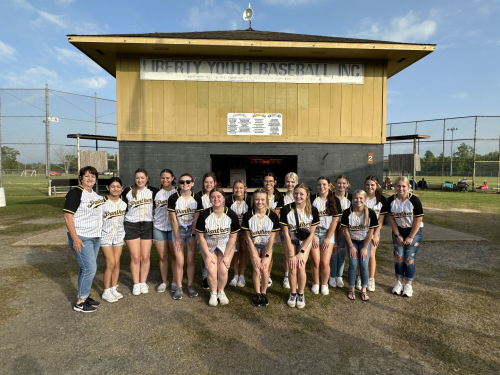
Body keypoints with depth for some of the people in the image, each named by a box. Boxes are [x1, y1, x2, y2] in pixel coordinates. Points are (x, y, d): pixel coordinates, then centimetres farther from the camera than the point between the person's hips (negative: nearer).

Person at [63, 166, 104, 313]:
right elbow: (68, 217, -17)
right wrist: (75, 239, -21)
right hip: (81, 238, -8)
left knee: (87, 268, 15)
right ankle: (79, 303, 8)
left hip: (95, 237, 8)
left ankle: (84, 296, 27)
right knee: (89, 269, -7)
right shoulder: (75, 193, -13)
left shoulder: (96, 195, 11)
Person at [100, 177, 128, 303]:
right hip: (106, 235, -4)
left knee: (117, 263, 8)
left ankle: (114, 289, 22)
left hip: (119, 235, 4)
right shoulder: (102, 202, -12)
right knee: (111, 264, -5)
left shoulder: (124, 202, 1)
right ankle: (106, 292, 10)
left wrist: (125, 231, 11)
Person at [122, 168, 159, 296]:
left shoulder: (153, 191, 3)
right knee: (135, 257, 2)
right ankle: (136, 284, 17)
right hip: (131, 226, -1)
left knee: (145, 257, 4)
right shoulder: (128, 191, 1)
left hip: (147, 226, 1)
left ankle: (143, 282, 20)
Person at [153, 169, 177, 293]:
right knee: (162, 256, 8)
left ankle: (175, 282, 17)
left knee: (174, 256, 3)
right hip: (158, 227, 2)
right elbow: (152, 209, 15)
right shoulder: (156, 193, 8)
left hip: (173, 227, -2)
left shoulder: (177, 192, 1)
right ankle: (164, 282, 23)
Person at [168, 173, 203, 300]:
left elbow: (196, 219, -2)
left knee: (190, 260, 4)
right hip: (178, 230, -1)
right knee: (180, 261, -3)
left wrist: (193, 236, -6)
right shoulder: (173, 198, -11)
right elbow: (174, 219, -8)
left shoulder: (196, 199, -5)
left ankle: (190, 286, 19)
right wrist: (178, 237, -7)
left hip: (192, 230, 1)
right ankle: (179, 287, 13)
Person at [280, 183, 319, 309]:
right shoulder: (286, 210, -23)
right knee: (293, 269, -9)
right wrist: (292, 255, -14)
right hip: (291, 241, 0)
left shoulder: (313, 210, -19)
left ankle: (301, 294, 12)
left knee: (301, 267, -12)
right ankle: (293, 294, 16)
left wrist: (302, 252, -13)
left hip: (305, 241, 0)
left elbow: (311, 234, -10)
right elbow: (286, 234, -16)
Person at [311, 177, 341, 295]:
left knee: (325, 262, -4)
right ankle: (316, 283, 21)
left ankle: (325, 284, 20)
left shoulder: (335, 200, 0)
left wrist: (328, 238, -5)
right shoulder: (312, 199, -2)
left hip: (328, 233, 0)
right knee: (315, 261, -2)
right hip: (314, 232, 0)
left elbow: (335, 220, -2)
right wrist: (312, 236, -8)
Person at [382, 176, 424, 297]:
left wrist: (410, 237, -12)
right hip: (398, 231, 3)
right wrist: (398, 235, -3)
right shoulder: (391, 200, -6)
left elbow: (418, 220, -14)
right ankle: (399, 283, 16)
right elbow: (392, 219, 0)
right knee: (398, 257, 2)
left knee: (409, 258, -4)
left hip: (414, 231, -3)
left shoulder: (414, 200, -17)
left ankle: (408, 285, 10)